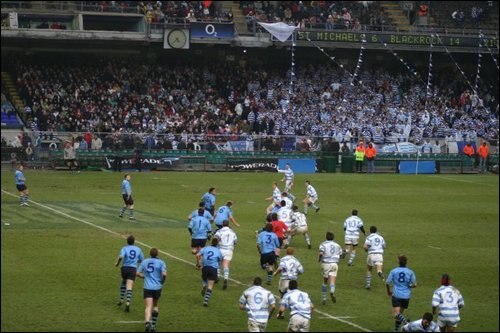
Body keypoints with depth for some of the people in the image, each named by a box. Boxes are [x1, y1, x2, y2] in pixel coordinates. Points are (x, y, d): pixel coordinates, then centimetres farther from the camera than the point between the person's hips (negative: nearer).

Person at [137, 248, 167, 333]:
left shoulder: (144, 262, 7)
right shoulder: (161, 263, -2)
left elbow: (138, 273, 7)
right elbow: (164, 274, -15)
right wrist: (162, 281, 5)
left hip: (147, 287, 0)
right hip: (157, 287, 0)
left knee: (148, 307, -9)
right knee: (155, 306, 20)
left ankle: (147, 322, -34)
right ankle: (153, 325, 22)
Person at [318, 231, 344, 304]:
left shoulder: (323, 244, 0)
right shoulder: (337, 245, 12)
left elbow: (321, 253, -17)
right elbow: (341, 255, 11)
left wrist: (319, 259, 1)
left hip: (325, 263, -1)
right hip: (334, 264, 1)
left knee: (325, 281, 15)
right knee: (332, 281, -9)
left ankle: (323, 298, 18)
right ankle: (332, 292, -40)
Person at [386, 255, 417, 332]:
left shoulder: (393, 271, -3)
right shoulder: (410, 272, -2)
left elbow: (387, 283, -2)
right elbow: (414, 284, -2)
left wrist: (388, 292, 17)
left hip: (396, 295, -3)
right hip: (406, 296, 3)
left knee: (396, 314, -9)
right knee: (400, 313, 19)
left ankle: (403, 319, -38)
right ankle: (396, 328, 25)